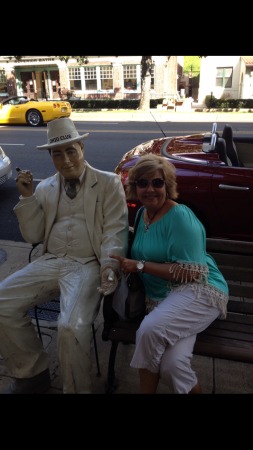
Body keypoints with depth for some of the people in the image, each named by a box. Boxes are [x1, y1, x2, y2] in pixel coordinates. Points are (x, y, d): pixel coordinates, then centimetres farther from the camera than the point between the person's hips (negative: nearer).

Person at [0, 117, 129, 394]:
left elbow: (115, 230, -5)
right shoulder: (45, 188, 15)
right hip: (51, 262, 5)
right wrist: (27, 197, 2)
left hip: (89, 265, -5)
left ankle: (76, 390, 4)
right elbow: (32, 236, 13)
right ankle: (32, 374, 13)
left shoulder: (109, 183, 3)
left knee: (71, 326, -28)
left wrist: (109, 265, -23)